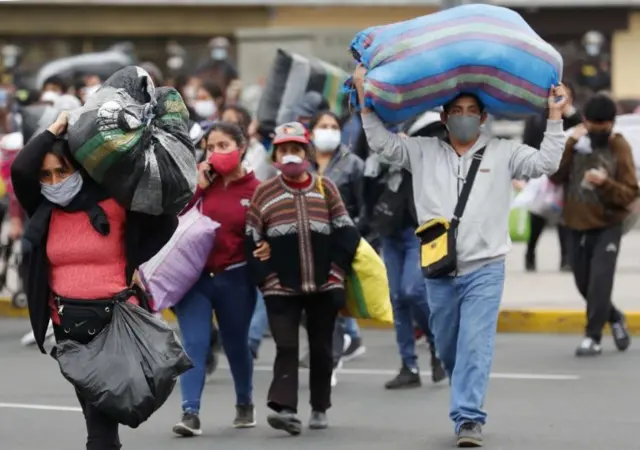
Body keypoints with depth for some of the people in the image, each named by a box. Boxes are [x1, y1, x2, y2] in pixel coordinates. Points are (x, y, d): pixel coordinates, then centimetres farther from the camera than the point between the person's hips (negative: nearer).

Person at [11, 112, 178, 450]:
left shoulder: (112, 205, -8)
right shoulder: (43, 209, 3)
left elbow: (165, 222, -4)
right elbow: (19, 170, -13)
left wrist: (133, 262, -8)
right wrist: (54, 131, -9)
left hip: (114, 319, -5)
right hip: (67, 324, 5)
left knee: (102, 413, -11)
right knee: (92, 409, 16)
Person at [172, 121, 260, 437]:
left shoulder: (255, 189, -3)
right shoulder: (200, 181, 2)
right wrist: (198, 187, -12)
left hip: (235, 279, -1)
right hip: (193, 276, 1)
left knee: (236, 344, 15)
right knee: (194, 344, -9)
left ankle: (245, 405, 36)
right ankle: (190, 413, -12)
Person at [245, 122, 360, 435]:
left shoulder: (325, 188, 5)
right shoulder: (264, 193, 3)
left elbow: (345, 233, 6)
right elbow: (252, 241, 3)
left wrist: (337, 272, -3)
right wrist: (266, 278, -6)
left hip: (324, 287, 1)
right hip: (281, 288, -1)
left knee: (321, 348, 10)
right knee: (286, 347, -11)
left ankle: (319, 409, 21)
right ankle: (284, 408, -19)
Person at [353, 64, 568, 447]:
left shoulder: (503, 153, 7)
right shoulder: (423, 151, 9)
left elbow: (545, 162, 0)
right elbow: (382, 142, 4)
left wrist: (555, 117, -6)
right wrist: (364, 97, -3)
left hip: (485, 269, -3)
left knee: (476, 344, -13)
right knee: (448, 348, 12)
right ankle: (468, 408, 31)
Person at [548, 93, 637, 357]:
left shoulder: (619, 147, -7)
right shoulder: (575, 142, 1)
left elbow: (630, 193, -9)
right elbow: (555, 177, -10)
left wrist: (606, 183, -27)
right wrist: (569, 145, -19)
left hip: (607, 226, -4)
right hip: (577, 226, 4)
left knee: (600, 280, -17)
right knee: (584, 283, 12)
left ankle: (593, 336, -10)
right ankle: (614, 318, 36)